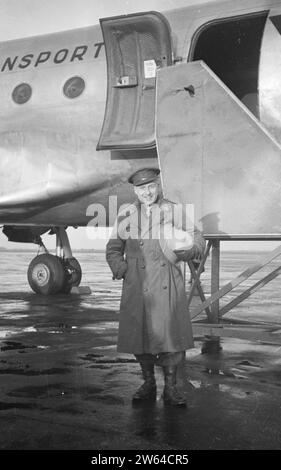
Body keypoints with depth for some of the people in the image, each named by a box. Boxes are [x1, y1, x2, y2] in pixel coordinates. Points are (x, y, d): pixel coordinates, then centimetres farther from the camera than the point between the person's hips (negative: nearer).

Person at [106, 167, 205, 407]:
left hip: (167, 285, -1)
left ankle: (170, 388, 10)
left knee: (170, 332, -3)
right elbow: (113, 250, 14)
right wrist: (123, 270, -2)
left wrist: (189, 249, -15)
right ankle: (149, 384, 23)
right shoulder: (126, 215, 9)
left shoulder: (174, 211, 5)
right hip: (137, 286, 2)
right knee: (139, 333, 5)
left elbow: (197, 239, 7)